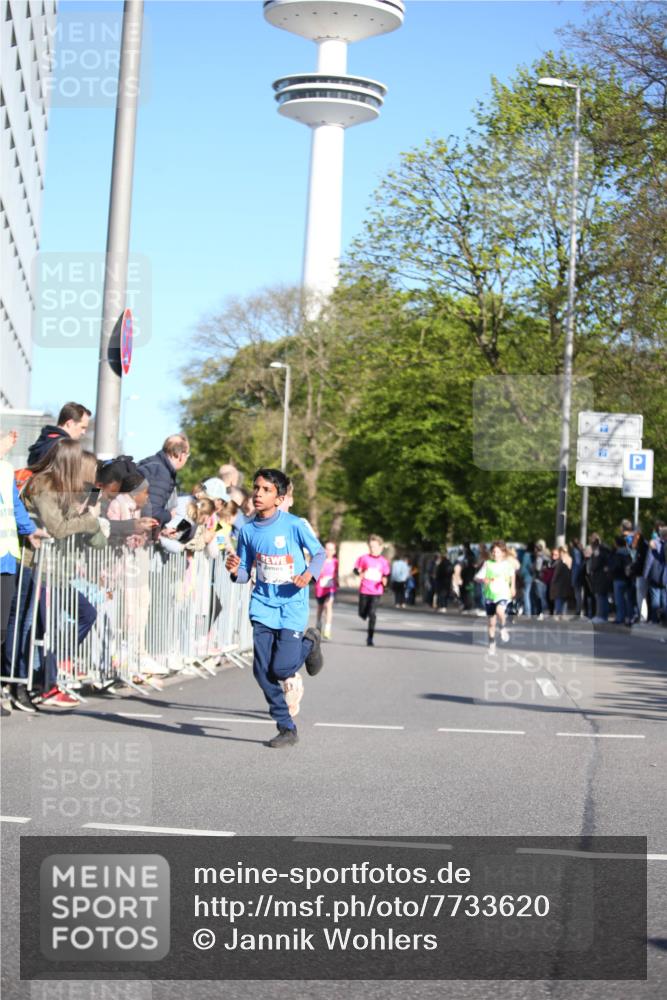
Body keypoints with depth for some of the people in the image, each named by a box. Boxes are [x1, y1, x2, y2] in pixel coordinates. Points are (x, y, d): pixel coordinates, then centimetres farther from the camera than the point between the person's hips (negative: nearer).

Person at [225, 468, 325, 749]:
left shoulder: (294, 525, -11)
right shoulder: (247, 530, 1)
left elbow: (319, 553, 1)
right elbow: (245, 574, 7)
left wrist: (310, 574, -19)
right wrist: (235, 571, -16)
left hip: (292, 604, -4)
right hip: (263, 606, 4)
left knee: (282, 668, -12)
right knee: (262, 670, -5)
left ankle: (308, 642, 22)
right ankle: (287, 728, 9)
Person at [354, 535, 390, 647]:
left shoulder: (383, 561, 2)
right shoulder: (364, 558, 0)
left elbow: (386, 574, 9)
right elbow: (356, 569, 5)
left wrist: (385, 580, -13)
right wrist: (360, 573, -17)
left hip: (376, 591, -1)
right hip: (364, 590, 1)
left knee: (372, 613, -11)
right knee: (362, 614, 8)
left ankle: (370, 637, -2)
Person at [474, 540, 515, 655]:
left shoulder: (508, 564, -2)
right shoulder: (487, 564, -6)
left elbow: (512, 574, 20)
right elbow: (477, 577, -10)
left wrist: (512, 587, 21)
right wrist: (483, 580, -30)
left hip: (503, 594, -1)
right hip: (489, 595, 1)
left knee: (499, 611, -32)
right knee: (491, 622, 8)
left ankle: (503, 628, -3)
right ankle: (492, 643, 26)